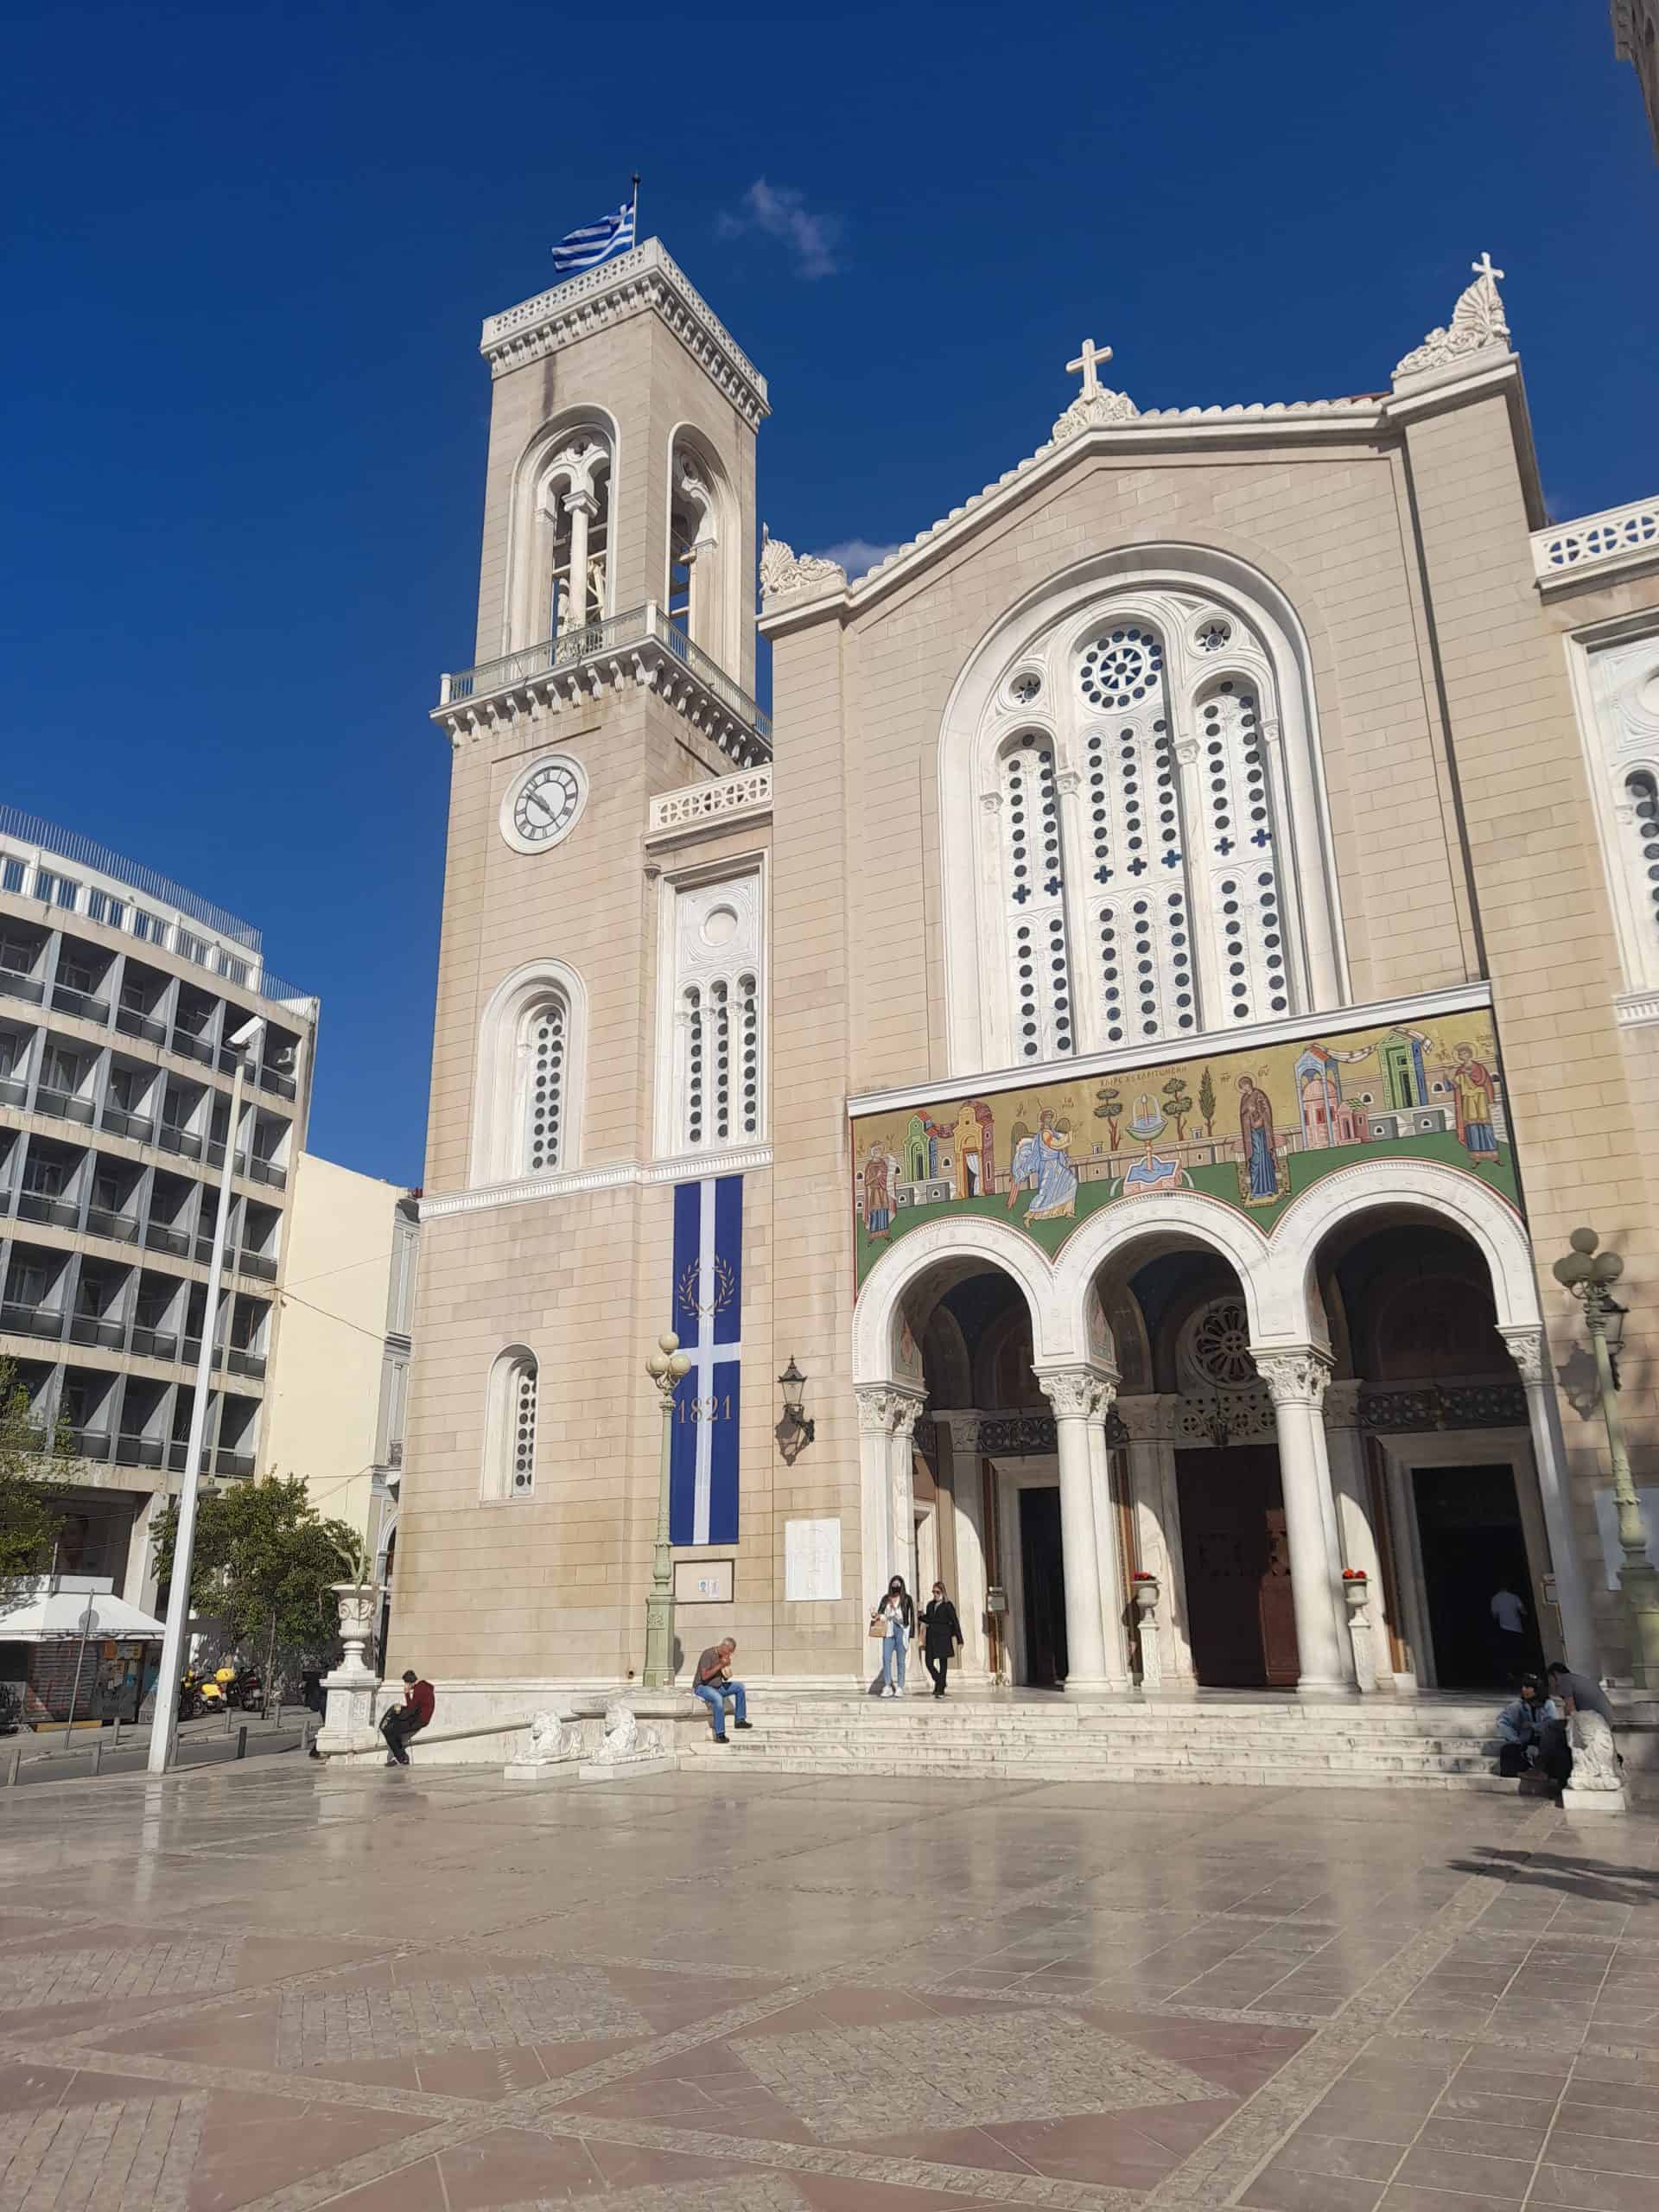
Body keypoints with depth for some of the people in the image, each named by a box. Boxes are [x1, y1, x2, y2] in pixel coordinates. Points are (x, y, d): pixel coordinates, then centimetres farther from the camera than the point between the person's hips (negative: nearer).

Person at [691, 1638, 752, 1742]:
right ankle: (719, 1734, -33)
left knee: (740, 1687, 4)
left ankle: (740, 1720, 8)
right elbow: (704, 1676, -28)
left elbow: (726, 1678, 11)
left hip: (717, 1686, 9)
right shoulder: (708, 1654, -20)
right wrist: (720, 1665, -25)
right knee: (718, 1698, -37)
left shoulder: (724, 1656, 5)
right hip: (702, 1687, -9)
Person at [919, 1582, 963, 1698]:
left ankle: (940, 1689, 5)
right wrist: (922, 1616, -4)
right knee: (928, 1663, 1)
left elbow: (955, 1623, -5)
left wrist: (959, 1641, -8)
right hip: (931, 1636, 5)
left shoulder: (948, 1606, -3)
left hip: (943, 1637, -5)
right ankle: (939, 1681, 24)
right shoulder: (930, 1605, 12)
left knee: (943, 1663, -1)